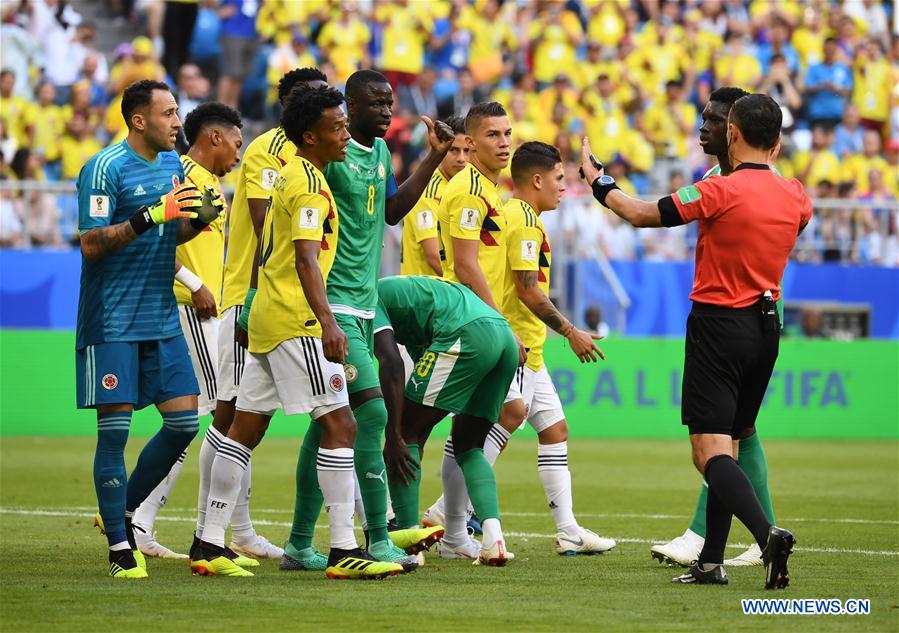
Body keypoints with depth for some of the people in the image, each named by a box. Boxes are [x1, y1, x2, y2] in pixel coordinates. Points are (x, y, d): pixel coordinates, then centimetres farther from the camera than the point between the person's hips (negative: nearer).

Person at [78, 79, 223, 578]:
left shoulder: (172, 164, 12)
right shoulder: (105, 168, -11)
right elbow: (91, 243, -16)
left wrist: (199, 218, 0)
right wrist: (152, 214, -24)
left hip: (162, 319, 7)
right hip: (112, 323, -7)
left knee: (184, 421, 3)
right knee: (115, 428, -5)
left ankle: (124, 512, 20)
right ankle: (120, 547, 0)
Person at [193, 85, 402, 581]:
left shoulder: (291, 175, 17)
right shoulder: (309, 183, -13)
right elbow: (306, 260, -24)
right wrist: (328, 323, -34)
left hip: (267, 315, 10)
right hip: (296, 321, -10)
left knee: (245, 428, 10)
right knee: (339, 424, -10)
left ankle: (209, 545, 12)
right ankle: (343, 550, -13)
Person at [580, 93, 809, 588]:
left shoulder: (721, 191, -15)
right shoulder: (794, 197, 3)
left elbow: (640, 214, -8)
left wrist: (598, 181, 10)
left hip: (718, 325, -6)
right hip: (765, 327, 6)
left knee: (710, 452, -10)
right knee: (727, 446, 15)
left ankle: (768, 534, -30)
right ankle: (711, 561, 14)